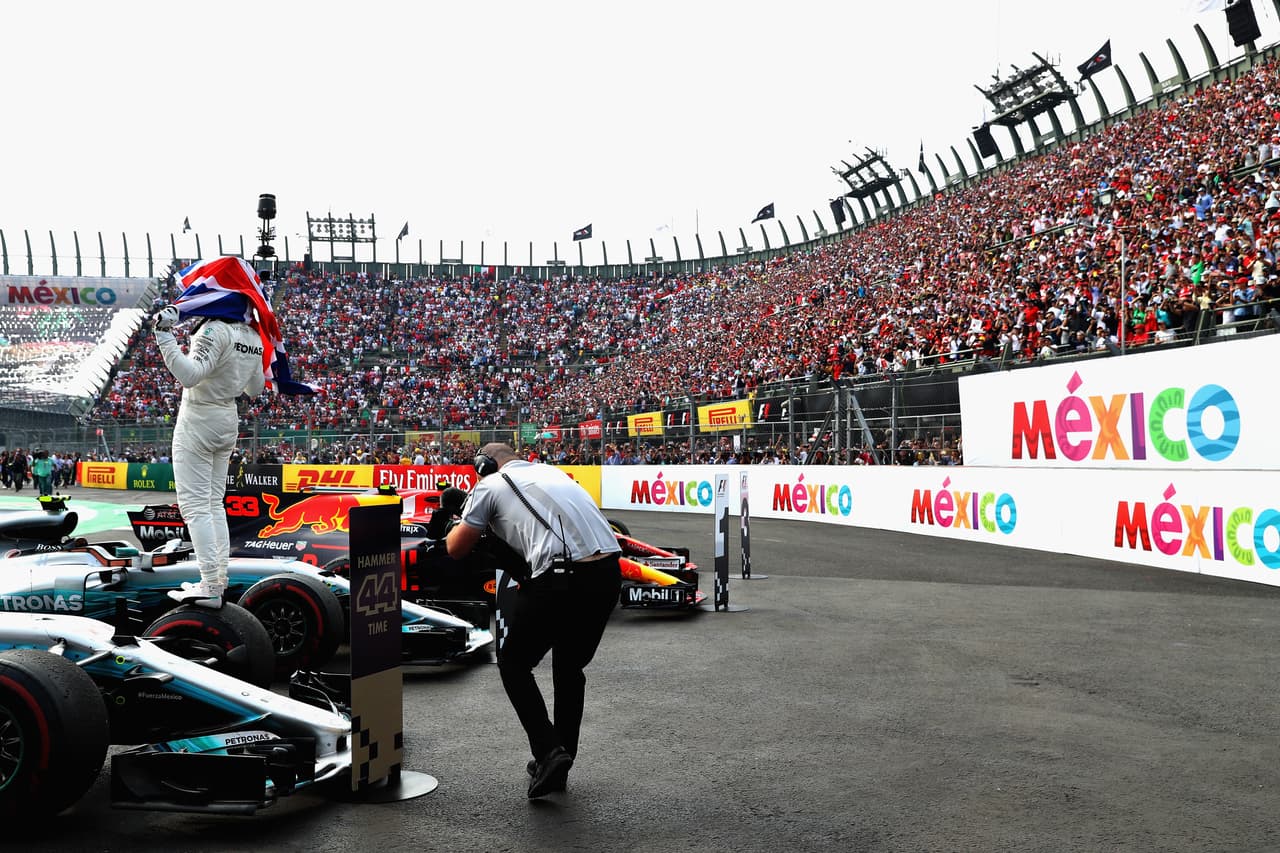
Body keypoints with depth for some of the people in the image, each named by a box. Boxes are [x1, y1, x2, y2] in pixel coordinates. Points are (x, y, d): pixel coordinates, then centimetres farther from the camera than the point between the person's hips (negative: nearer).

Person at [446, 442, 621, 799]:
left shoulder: (490, 486, 10)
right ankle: (561, 759, 31)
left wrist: (461, 518, 36)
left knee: (514, 665, 15)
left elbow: (455, 549, 16)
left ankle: (548, 752, 2)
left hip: (560, 579, -6)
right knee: (570, 667, 25)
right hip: (608, 572, 6)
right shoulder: (549, 470, 27)